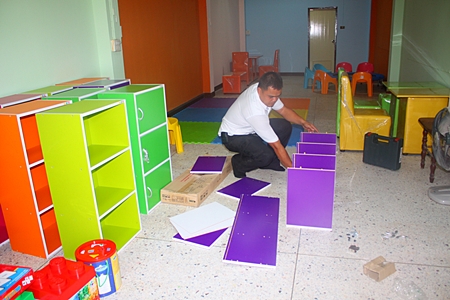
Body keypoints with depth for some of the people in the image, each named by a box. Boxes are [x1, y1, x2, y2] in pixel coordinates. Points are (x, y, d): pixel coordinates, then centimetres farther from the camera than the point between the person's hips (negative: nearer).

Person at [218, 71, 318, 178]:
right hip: (232, 136, -9)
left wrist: (303, 122, -12)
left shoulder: (267, 90, -16)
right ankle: (238, 164, -2)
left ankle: (271, 162, 9)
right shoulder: (255, 112, -39)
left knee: (285, 126, -4)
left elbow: (283, 110, 3)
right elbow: (277, 145, -33)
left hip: (249, 128, 9)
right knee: (266, 156, -31)